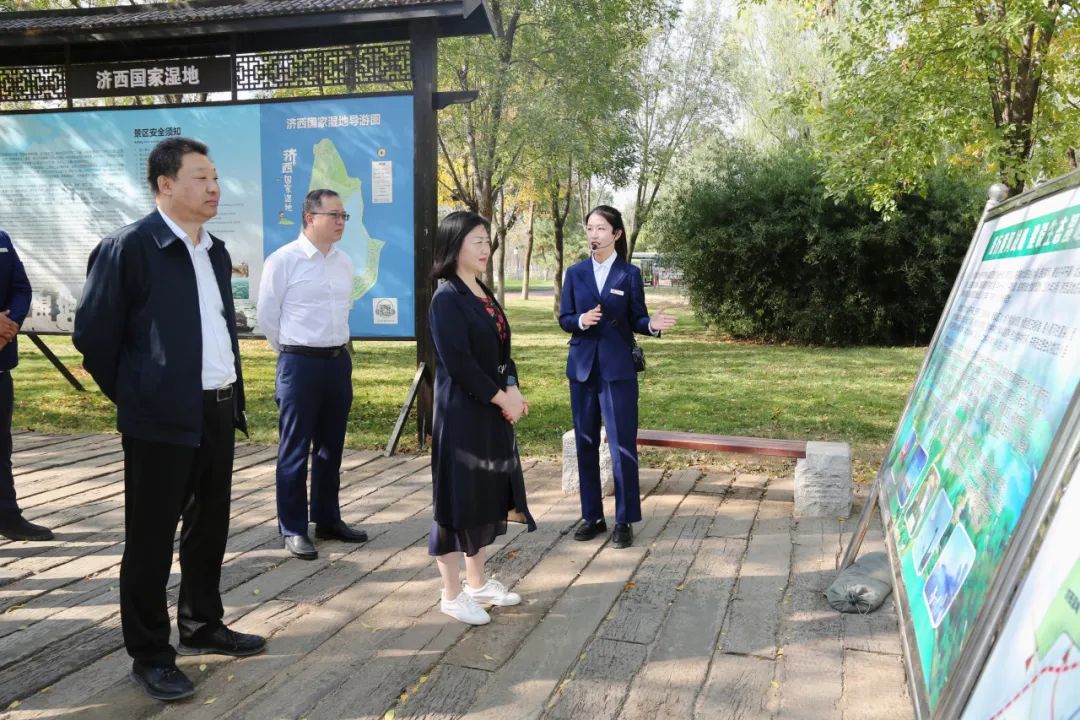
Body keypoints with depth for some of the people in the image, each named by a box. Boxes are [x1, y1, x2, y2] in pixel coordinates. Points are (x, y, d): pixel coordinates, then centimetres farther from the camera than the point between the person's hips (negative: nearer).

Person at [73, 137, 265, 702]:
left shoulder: (216, 251, 12)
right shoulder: (128, 247, -11)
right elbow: (92, 332, -8)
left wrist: (233, 396, 15)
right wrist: (132, 396, -1)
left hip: (218, 413, 8)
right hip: (163, 420, -7)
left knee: (209, 530, 18)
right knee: (151, 540, 4)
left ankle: (202, 627, 35)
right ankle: (149, 655, 18)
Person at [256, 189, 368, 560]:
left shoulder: (344, 263, 8)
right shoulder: (283, 260, -10)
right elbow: (267, 316, -4)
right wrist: (292, 352, 5)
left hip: (339, 361, 6)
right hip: (300, 363, -6)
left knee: (331, 446, 14)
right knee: (295, 450, 2)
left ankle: (327, 519, 27)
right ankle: (293, 529, 12)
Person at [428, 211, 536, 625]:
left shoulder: (483, 293, 12)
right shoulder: (446, 298, -14)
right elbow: (458, 362, -19)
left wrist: (512, 391, -4)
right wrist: (502, 398, -13)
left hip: (492, 410, 9)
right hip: (461, 413, -9)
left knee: (487, 494, 15)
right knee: (458, 497, 0)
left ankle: (477, 583, 29)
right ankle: (452, 595, 13)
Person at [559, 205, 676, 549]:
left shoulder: (630, 274, 0)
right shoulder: (575, 273, 6)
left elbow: (637, 321, 0)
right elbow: (564, 319, 5)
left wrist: (652, 324, -21)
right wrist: (581, 320, -16)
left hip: (618, 369, -3)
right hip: (582, 367, 3)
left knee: (622, 445, -3)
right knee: (585, 443, 8)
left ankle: (624, 521, 7)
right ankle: (592, 516, 20)